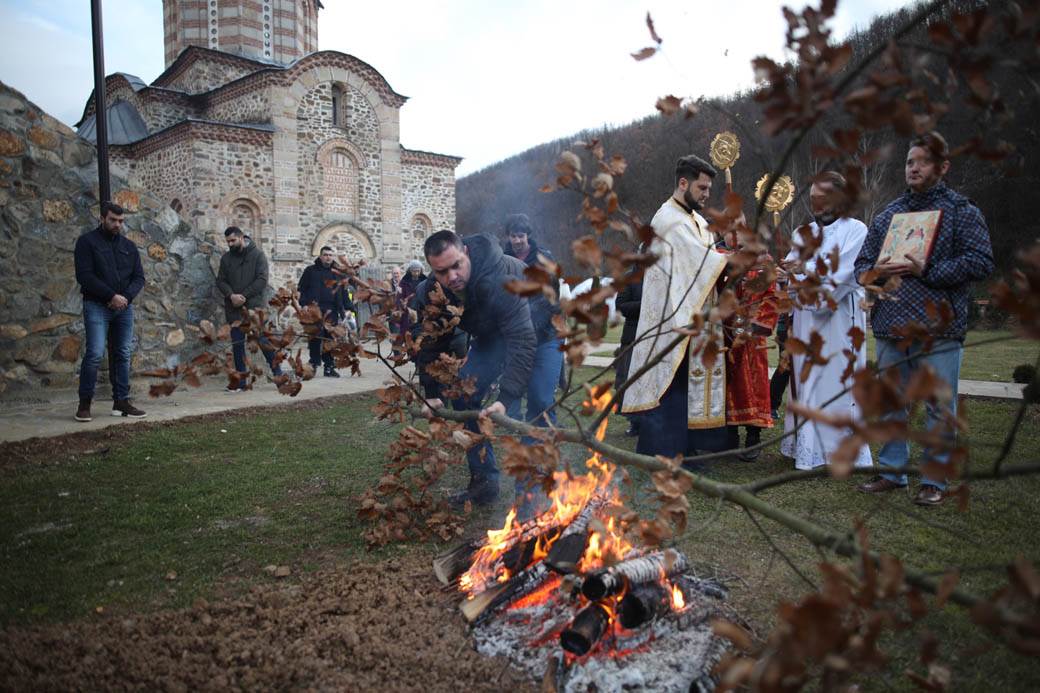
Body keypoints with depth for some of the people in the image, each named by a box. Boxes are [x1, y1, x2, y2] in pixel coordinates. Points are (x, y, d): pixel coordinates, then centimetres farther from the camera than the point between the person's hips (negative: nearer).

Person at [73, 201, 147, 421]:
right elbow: (84, 276, -9)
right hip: (97, 306, -4)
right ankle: (85, 403, -2)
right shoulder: (87, 242, 1)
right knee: (94, 354, -12)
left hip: (125, 307, 5)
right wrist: (111, 296, -15)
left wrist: (126, 297, -8)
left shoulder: (129, 246, 15)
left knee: (123, 355, 5)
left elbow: (139, 277, 11)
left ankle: (121, 401, 10)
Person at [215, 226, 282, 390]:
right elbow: (220, 281, 7)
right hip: (234, 309, 4)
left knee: (264, 341, -5)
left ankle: (278, 374, 5)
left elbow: (262, 279, -8)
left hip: (254, 306, -4)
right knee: (237, 344, 5)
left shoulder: (257, 254, 0)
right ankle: (241, 379, 13)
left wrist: (244, 295, -14)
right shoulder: (226, 258, 11)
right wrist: (231, 295, -12)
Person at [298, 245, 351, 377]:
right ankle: (313, 365, 4)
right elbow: (302, 289, 5)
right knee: (315, 340, -3)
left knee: (331, 340, 2)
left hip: (332, 312, 2)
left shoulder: (338, 273, 16)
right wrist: (305, 304, -8)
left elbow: (343, 293, 17)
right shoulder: (310, 271, 8)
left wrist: (348, 308, 8)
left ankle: (329, 367, 8)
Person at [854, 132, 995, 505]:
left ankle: (934, 480, 13)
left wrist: (927, 271, -16)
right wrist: (875, 271, -6)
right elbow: (861, 264, 17)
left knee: (939, 407, 1)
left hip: (938, 329, -4)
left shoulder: (961, 210, 2)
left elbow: (981, 262, -8)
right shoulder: (888, 214, 15)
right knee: (890, 404, 11)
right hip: (890, 327, 4)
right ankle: (892, 471, 24)